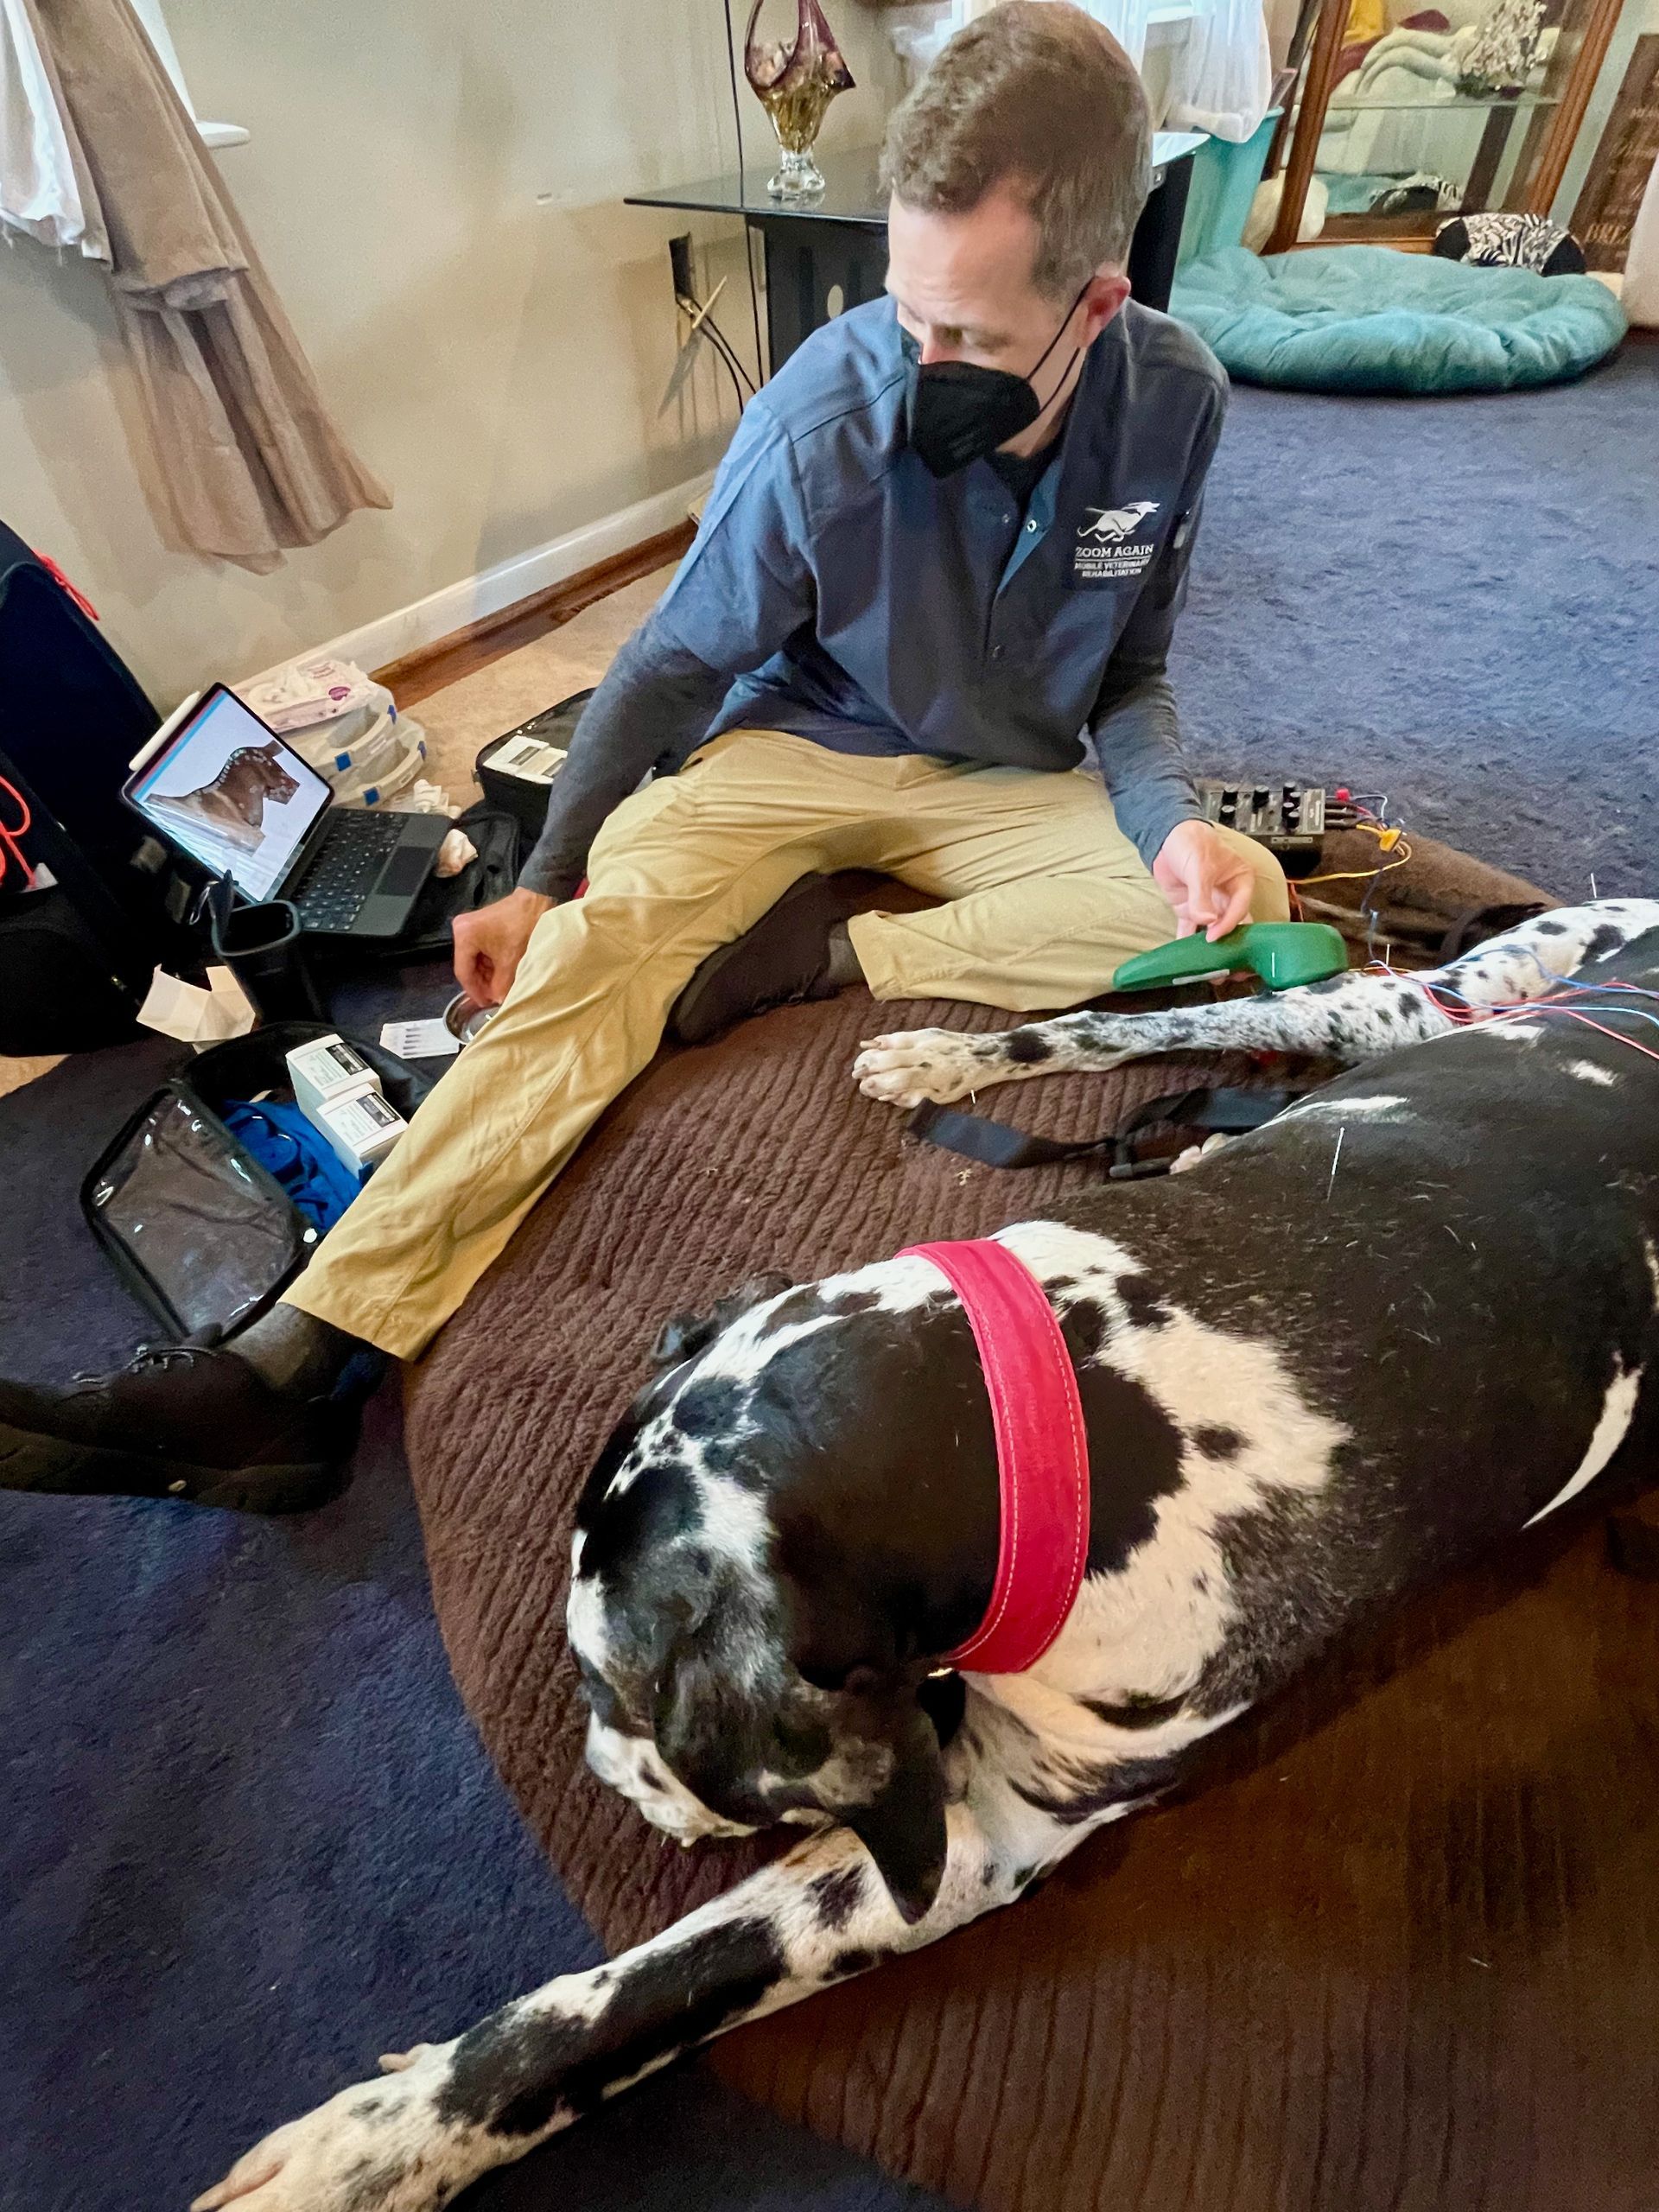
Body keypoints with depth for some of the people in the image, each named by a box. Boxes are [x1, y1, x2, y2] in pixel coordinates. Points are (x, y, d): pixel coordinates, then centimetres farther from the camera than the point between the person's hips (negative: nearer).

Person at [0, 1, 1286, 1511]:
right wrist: (544, 881, -12)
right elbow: (674, 663, -8)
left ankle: (828, 955, -24)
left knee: (1249, 899, -21)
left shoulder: (1173, 401, -9)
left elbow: (1129, 675, 2)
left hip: (1006, 785, 3)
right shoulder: (821, 421, -17)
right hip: (796, 749, -2)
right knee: (596, 947, -30)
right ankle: (300, 1361, -31)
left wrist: (1170, 822, -19)